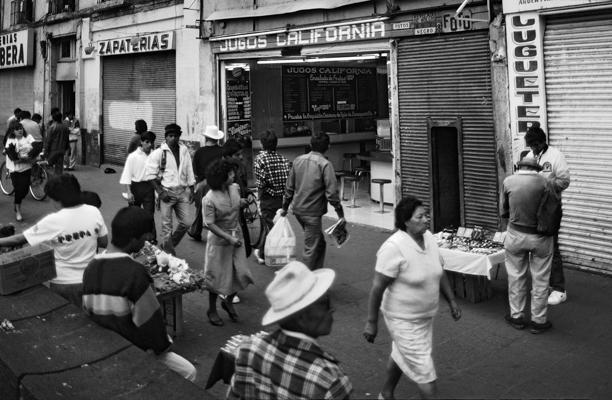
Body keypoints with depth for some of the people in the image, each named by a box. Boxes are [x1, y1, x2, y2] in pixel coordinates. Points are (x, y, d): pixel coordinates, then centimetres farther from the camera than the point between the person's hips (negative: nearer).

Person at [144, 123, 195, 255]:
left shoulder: (184, 150, 7)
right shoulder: (158, 153, -6)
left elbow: (189, 172, 13)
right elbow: (150, 174, -6)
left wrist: (191, 190, 9)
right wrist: (160, 192, -11)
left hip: (182, 192, 4)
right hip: (167, 192, -4)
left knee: (185, 223, 5)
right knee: (167, 226, 0)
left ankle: (167, 245, 27)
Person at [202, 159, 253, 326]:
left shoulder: (235, 188, -4)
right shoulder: (209, 199, -22)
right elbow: (209, 224, -20)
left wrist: (242, 203, -7)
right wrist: (229, 238, -25)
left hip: (236, 237, 6)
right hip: (219, 240, -6)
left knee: (241, 273, 7)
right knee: (217, 276, 7)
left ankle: (228, 301, 33)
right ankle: (212, 310, 28)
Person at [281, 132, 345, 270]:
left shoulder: (298, 160, 5)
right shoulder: (325, 164, -13)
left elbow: (289, 187, 11)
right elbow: (331, 192, -17)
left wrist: (285, 207, 20)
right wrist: (341, 214, -12)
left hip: (298, 210, 7)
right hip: (312, 212, -7)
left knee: (320, 242, 22)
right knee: (311, 248, 2)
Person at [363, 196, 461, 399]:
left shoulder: (429, 238, -3)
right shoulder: (394, 247, -26)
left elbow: (439, 273, 11)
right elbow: (377, 287, -22)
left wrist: (452, 301, 11)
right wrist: (371, 322, -19)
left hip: (426, 315, 8)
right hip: (404, 320, -8)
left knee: (400, 355, 27)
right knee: (425, 374, -2)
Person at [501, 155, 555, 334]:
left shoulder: (508, 181, -5)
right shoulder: (544, 182, -11)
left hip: (515, 235, 1)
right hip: (540, 237, -1)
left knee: (516, 276, 15)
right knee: (540, 279, 10)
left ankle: (516, 316, 26)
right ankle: (538, 321, 20)